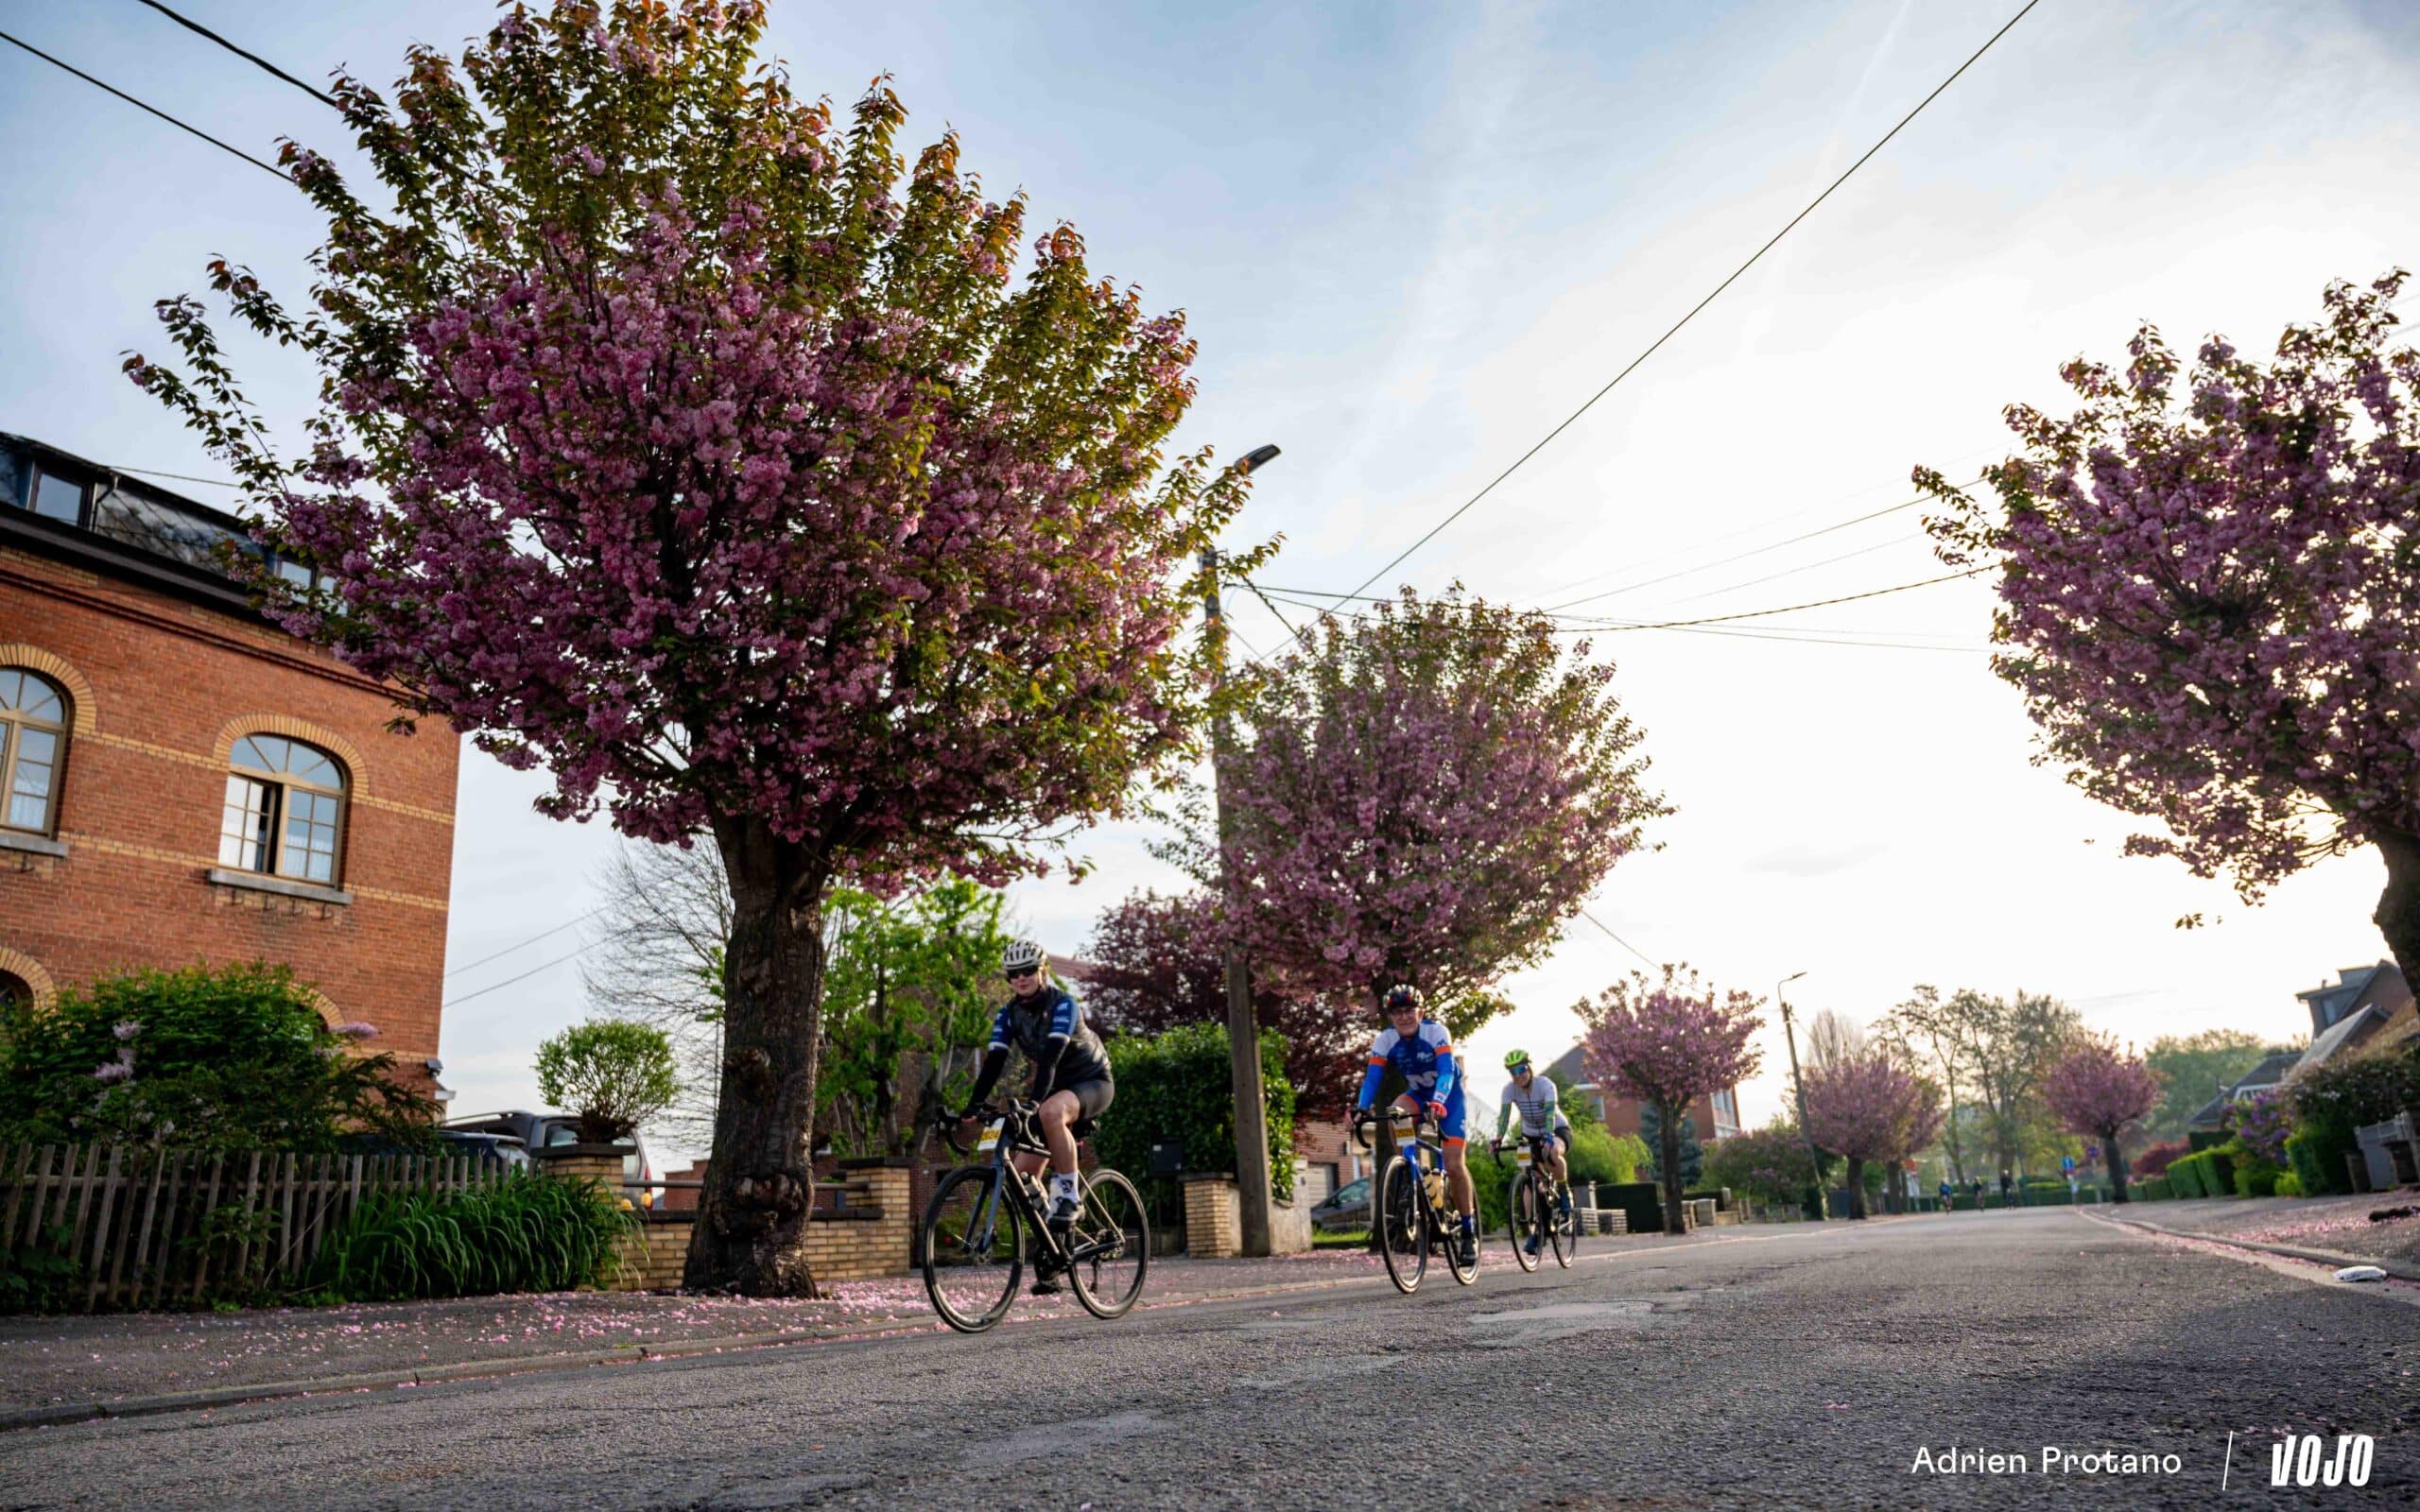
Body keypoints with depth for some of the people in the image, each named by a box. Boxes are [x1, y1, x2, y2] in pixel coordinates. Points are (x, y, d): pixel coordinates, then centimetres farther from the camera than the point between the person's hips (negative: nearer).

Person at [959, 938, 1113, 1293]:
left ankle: (1068, 1194, -26)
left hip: (1093, 1082, -6)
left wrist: (1034, 1099, -48)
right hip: (1054, 1088, 6)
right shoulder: (1008, 1014, -3)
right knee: (1022, 1176, -7)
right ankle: (1046, 1265, 4)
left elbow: (1051, 1054, -34)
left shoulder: (1062, 1004, -21)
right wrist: (972, 1107, -25)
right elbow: (994, 1061, -12)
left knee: (1051, 1112, -41)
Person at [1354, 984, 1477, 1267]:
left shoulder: (1436, 1031, -26)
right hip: (1418, 1094, 3)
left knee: (1454, 1165, -11)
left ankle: (1468, 1231, 5)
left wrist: (1438, 1102, -54)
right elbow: (1372, 1077, -22)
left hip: (1448, 1096, -3)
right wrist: (1362, 1109, -39)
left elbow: (1446, 1071, -37)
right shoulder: (1385, 1040, -16)